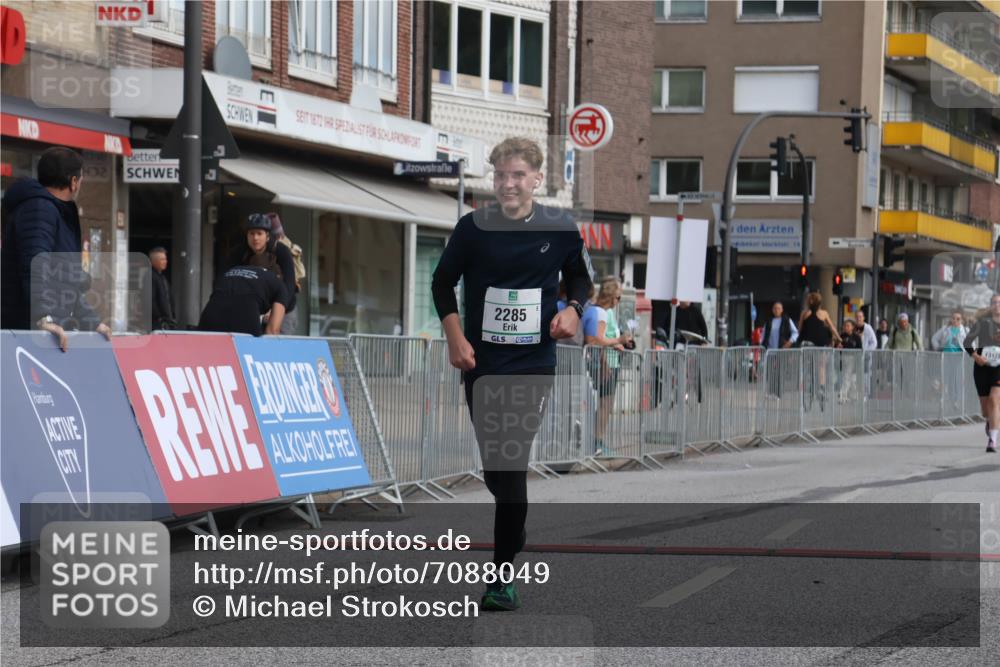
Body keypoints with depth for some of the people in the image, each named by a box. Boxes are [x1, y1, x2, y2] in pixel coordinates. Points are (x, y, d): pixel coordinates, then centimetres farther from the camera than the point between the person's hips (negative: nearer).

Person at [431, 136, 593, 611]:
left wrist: (573, 309, -4)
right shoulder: (473, 227, -4)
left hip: (533, 364, -1)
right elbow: (443, 282, 7)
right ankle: (515, 535, 32)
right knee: (493, 469, 5)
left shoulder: (561, 228, -1)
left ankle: (502, 576, -4)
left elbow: (579, 275, 16)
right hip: (481, 363, 1)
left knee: (511, 465, -9)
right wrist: (455, 337, -4)